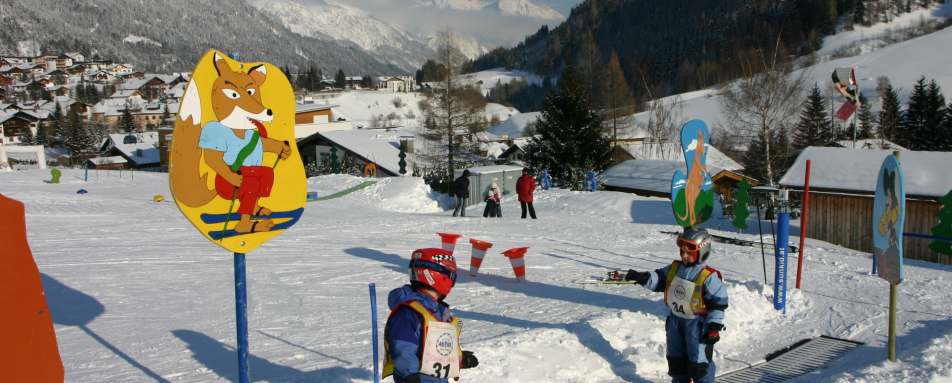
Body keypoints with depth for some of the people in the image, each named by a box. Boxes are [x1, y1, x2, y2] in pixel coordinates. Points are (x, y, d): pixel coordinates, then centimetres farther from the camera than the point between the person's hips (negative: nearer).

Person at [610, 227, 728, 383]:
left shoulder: (709, 277, -17)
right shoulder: (674, 269, 2)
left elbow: (719, 303, -15)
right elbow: (657, 279, 8)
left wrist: (714, 327, -18)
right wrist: (637, 276, -8)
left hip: (697, 324, -6)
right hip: (675, 320, 7)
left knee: (699, 359, 1)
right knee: (675, 357, 16)